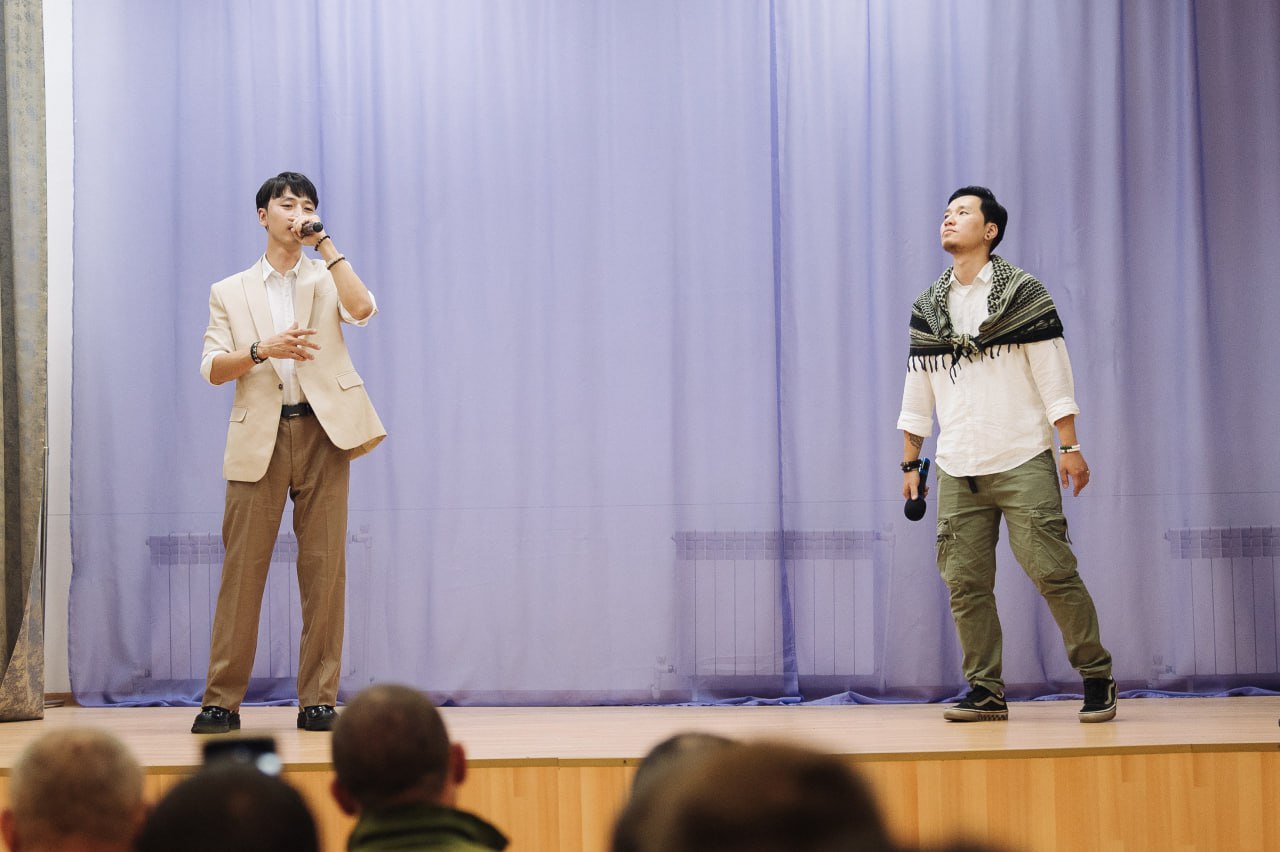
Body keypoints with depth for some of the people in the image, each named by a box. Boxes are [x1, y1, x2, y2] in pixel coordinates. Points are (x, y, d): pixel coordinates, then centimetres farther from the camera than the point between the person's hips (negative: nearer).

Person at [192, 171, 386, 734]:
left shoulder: (327, 280, 14)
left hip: (323, 433, 0)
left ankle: (318, 700, 2)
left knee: (324, 568, -2)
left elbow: (363, 309, -9)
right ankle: (222, 700, 0)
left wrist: (326, 245, -4)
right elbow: (212, 369, 5)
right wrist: (263, 350, -12)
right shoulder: (229, 293, 14)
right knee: (243, 566, -4)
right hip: (260, 437, 0)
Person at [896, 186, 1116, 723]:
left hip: (1023, 462, -4)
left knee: (1052, 571, -8)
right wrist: (910, 463, 15)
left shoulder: (1022, 293, 0)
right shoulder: (927, 308, 13)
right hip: (957, 472, 4)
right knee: (965, 583, -1)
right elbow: (917, 392, 17)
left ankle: (1097, 679, 2)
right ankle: (986, 692, 7)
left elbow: (1053, 375, -3)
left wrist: (1070, 446, -8)